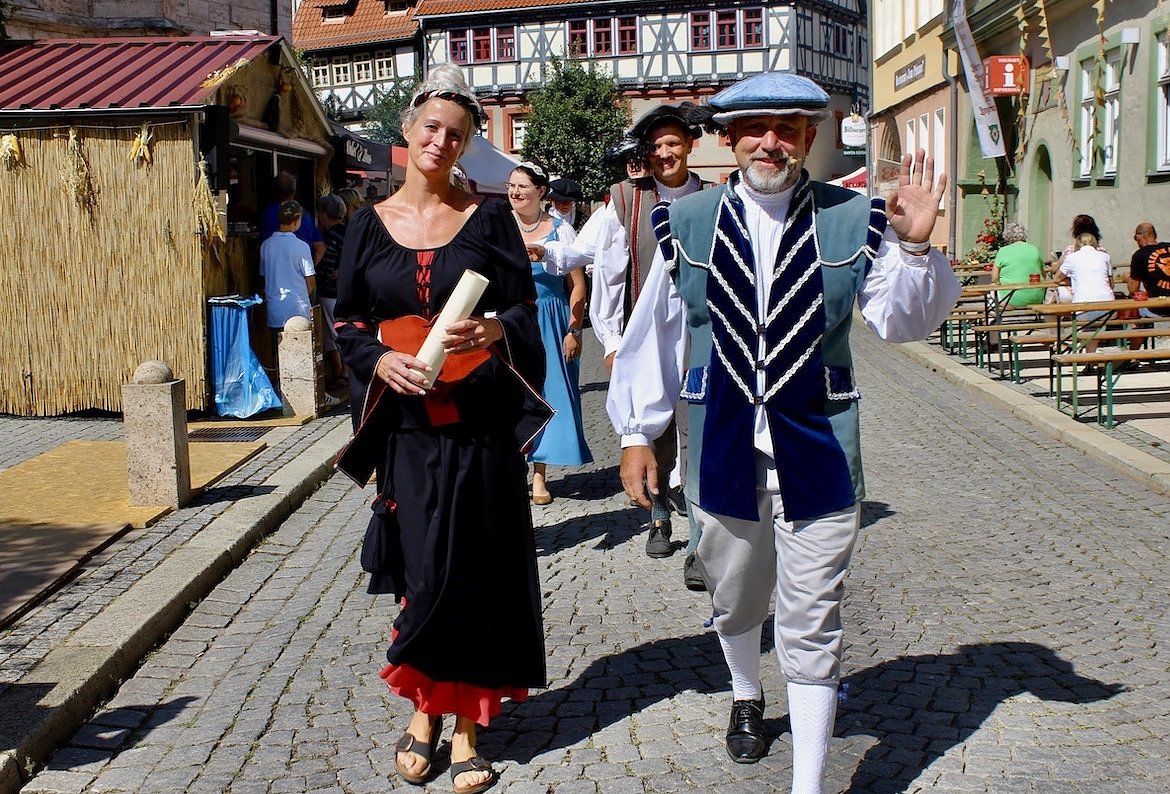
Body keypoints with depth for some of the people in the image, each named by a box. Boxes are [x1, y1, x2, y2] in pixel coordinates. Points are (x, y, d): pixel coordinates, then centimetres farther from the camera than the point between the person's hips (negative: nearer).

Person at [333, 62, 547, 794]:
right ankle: (425, 711, 24)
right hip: (409, 425, 1)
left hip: (482, 425, -1)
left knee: (477, 571, 2)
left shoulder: (489, 216, 3)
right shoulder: (371, 224, 7)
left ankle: (466, 726, 16)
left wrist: (495, 331, -22)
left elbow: (525, 307, 0)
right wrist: (382, 360, -12)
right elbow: (348, 321, 8)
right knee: (423, 572, 3)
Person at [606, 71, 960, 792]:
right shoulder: (687, 225, -1)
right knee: (735, 600, 22)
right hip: (724, 450, 2)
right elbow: (655, 336, 4)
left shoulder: (853, 221, -3)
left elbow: (902, 322, -2)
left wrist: (914, 247, -19)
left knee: (812, 624, 4)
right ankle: (747, 697, 53)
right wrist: (637, 431, 5)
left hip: (816, 452, -1)